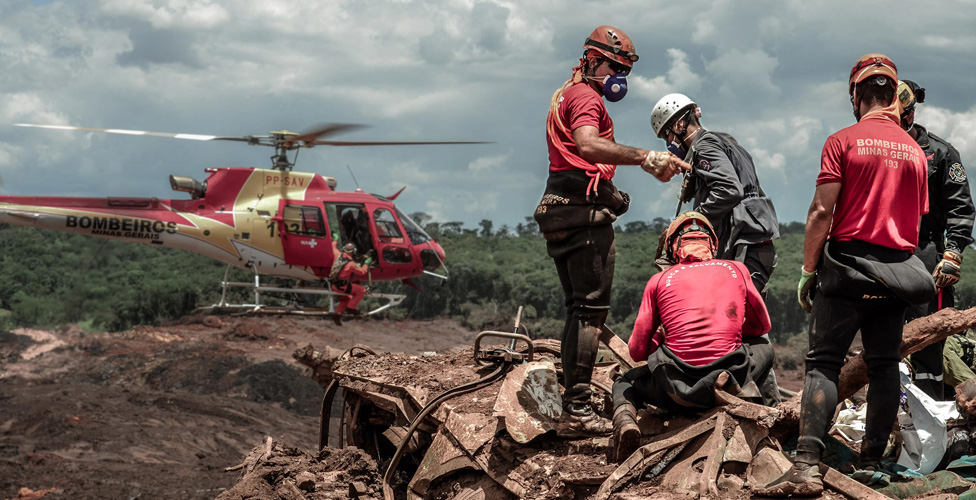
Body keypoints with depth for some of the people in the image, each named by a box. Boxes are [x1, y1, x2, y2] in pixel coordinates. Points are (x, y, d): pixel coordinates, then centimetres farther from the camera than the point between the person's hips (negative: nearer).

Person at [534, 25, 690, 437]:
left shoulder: (566, 95, 25)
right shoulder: (586, 96, -8)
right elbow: (588, 145, -28)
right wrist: (645, 158, -36)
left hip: (558, 211, 11)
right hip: (584, 212, -11)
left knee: (578, 308, 14)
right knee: (591, 309, -11)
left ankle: (572, 405, 14)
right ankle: (577, 411, -16)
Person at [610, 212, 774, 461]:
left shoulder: (659, 280, 7)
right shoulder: (736, 270, 11)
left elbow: (637, 351, 8)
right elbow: (762, 325, 25)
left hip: (675, 386, -1)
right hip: (728, 377, 2)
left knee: (625, 384, 32)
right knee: (763, 347, 35)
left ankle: (624, 418, -3)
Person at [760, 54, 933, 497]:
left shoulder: (843, 142, -5)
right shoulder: (914, 150, 12)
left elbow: (822, 212, -9)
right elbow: (918, 219, 17)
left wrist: (808, 270, -3)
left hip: (847, 265, -5)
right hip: (898, 270, 5)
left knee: (823, 363, -8)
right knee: (884, 366, 10)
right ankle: (870, 462, 11)